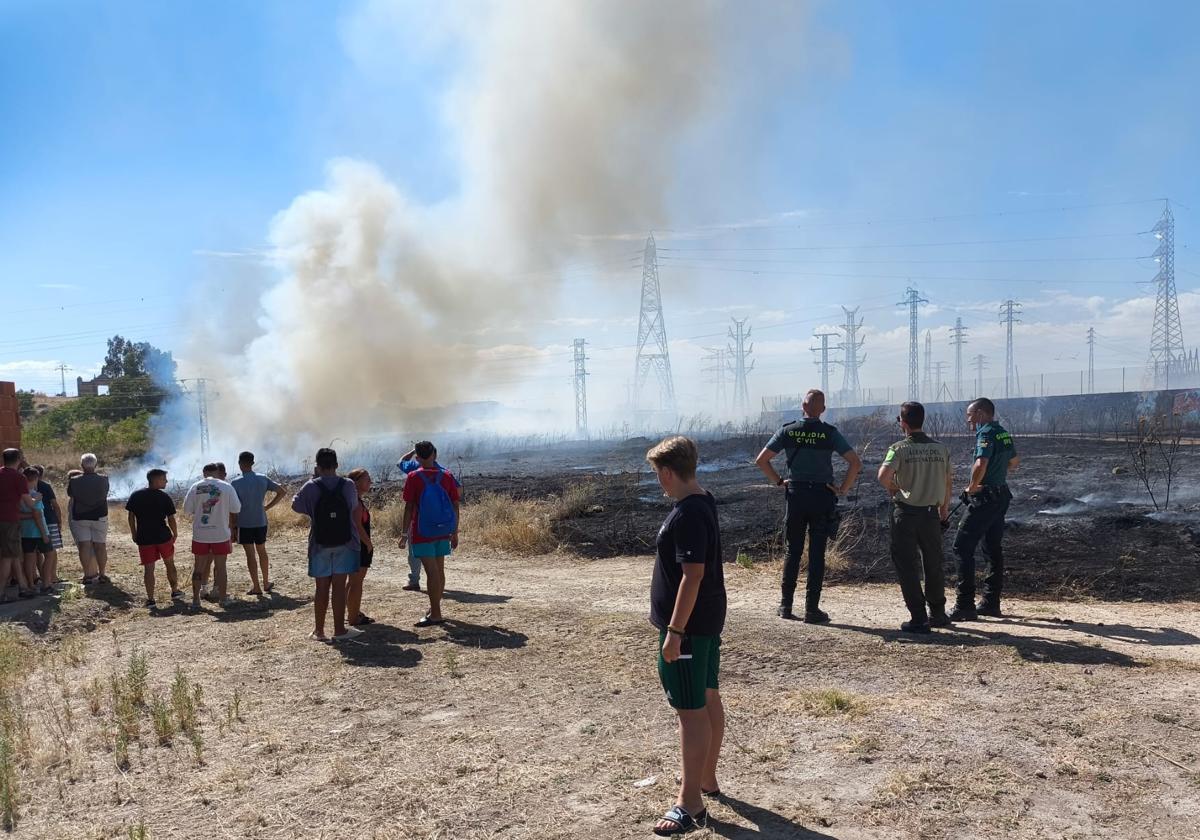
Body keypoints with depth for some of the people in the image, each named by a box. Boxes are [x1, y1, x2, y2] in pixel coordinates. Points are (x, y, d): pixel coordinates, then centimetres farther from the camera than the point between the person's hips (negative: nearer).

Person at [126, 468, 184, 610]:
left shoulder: (135, 495, 0)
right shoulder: (164, 497, -7)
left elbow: (131, 517, 3)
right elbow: (171, 519, -6)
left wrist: (134, 534, 13)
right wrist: (175, 534, 8)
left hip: (144, 538, 1)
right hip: (163, 537, -1)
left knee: (148, 569, 3)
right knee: (169, 564, 17)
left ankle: (150, 600, 1)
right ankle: (175, 592, 27)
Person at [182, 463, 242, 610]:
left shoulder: (195, 487, -3)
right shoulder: (226, 487, -7)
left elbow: (187, 509, 1)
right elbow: (235, 509, -5)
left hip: (200, 534, 1)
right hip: (221, 533, -1)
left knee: (198, 567, 10)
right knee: (221, 566, 8)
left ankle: (195, 600, 14)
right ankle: (223, 598, 14)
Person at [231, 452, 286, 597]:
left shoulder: (236, 483, -12)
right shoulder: (263, 479, -1)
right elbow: (282, 492, 0)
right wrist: (268, 507, 5)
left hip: (244, 524, -4)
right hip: (261, 522, 4)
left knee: (250, 554, 4)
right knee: (262, 551, 19)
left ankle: (256, 587, 7)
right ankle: (266, 583, 28)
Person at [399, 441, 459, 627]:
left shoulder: (414, 477, -8)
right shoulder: (447, 476, 2)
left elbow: (409, 507, -10)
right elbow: (455, 506, 3)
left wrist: (404, 533, -4)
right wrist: (455, 532, 11)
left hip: (422, 533, -5)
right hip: (443, 532, 5)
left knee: (432, 572, -6)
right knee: (439, 570, 15)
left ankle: (436, 614, -5)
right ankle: (434, 609, 28)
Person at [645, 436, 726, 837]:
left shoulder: (687, 515, -23)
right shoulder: (704, 502, 8)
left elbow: (693, 576, -26)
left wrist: (674, 632, -23)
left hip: (688, 626, -10)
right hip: (708, 621, 10)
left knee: (692, 711, -3)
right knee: (709, 699, 19)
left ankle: (691, 804, 5)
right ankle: (706, 778, 34)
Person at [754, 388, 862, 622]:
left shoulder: (788, 431, -1)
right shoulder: (830, 433, -5)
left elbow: (761, 460, -2)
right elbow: (856, 463, -12)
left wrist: (778, 481, 6)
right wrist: (844, 488, -3)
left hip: (796, 494, 2)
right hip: (822, 496, -2)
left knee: (793, 551, 13)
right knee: (817, 554, 3)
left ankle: (785, 605, 15)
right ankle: (812, 610, 5)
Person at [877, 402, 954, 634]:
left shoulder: (899, 449, -10)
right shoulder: (941, 449, 3)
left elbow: (883, 476, -24)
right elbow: (949, 480, 10)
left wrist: (893, 488, -3)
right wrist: (945, 506, 23)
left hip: (905, 513, -4)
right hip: (931, 513, 4)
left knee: (907, 566, 4)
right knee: (934, 564, 18)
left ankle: (918, 619, 3)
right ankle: (937, 614, 28)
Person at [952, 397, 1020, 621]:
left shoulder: (986, 433, -16)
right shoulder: (1004, 433, 13)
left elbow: (981, 464, -32)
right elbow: (1015, 461, 30)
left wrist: (972, 486, -17)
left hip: (984, 497, -10)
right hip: (1001, 495, 10)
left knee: (963, 547, -6)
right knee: (993, 550, 14)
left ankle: (964, 605, -8)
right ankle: (990, 603, 19)